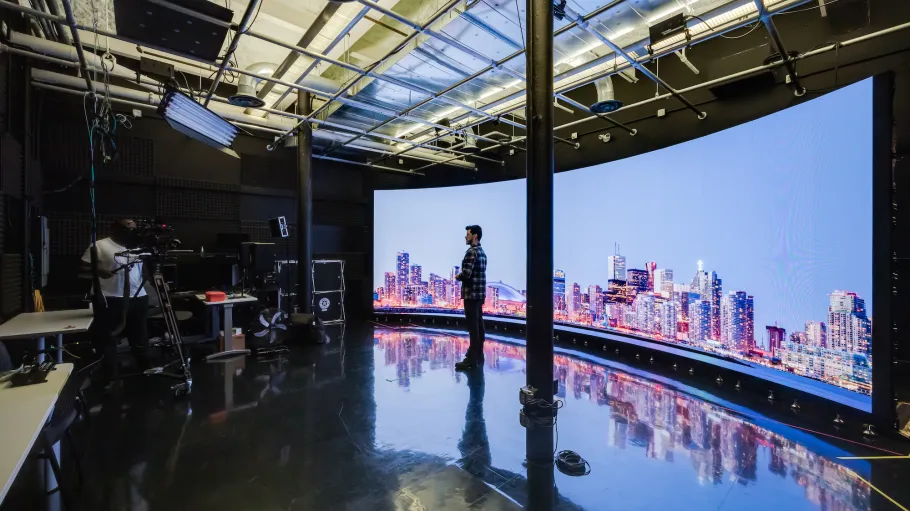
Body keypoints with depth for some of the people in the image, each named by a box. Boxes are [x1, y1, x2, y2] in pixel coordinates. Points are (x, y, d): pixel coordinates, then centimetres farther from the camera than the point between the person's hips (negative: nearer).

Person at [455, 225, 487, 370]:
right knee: (479, 325, 13)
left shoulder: (471, 252, -14)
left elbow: (466, 274, -22)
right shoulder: (482, 252, 15)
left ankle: (472, 359, -2)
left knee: (473, 326, -6)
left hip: (471, 294, -10)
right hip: (480, 293, 10)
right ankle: (478, 354, 22)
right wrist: (462, 276, 11)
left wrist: (457, 277, -3)